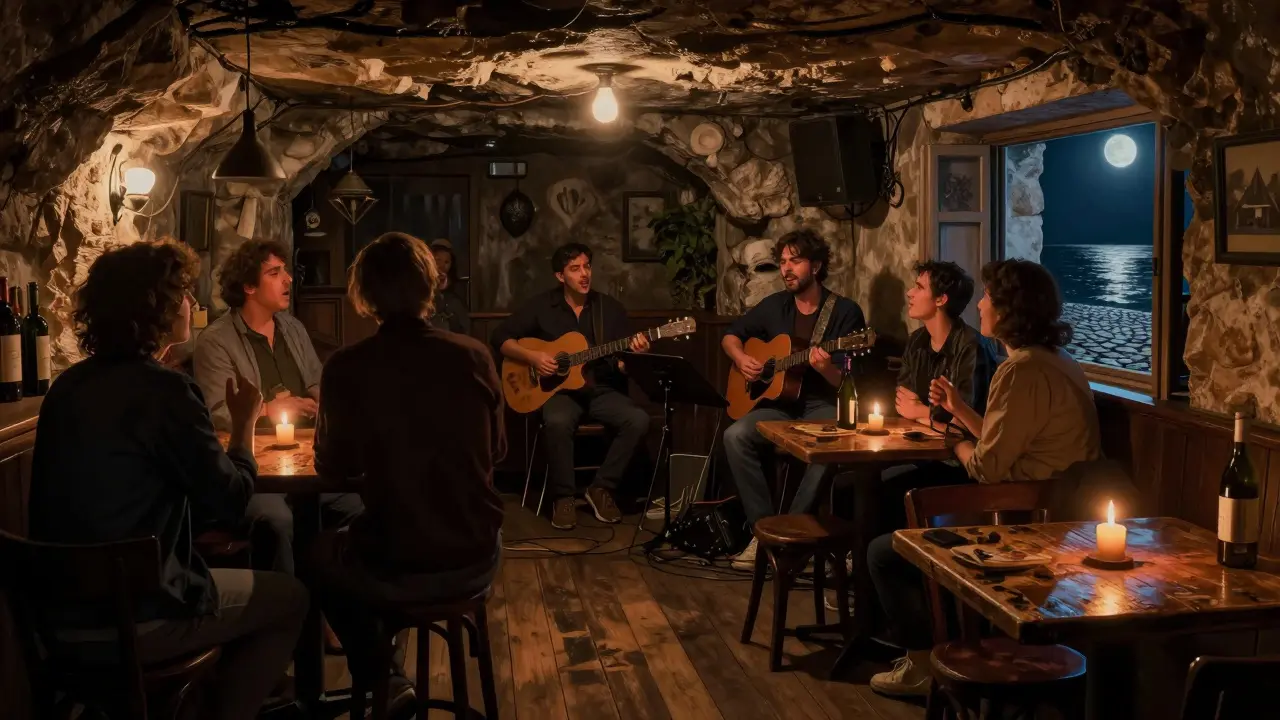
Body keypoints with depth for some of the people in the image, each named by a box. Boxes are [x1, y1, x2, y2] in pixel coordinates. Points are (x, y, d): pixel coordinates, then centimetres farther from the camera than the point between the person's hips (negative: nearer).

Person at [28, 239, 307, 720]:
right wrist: (245, 422, 5)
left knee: (226, 564, 30)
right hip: (127, 620, -8)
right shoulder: (164, 390, -18)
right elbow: (231, 499, -10)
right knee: (288, 597, 13)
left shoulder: (70, 385, 6)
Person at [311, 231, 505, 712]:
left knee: (321, 553, 31)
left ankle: (385, 681, 34)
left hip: (392, 568, -3)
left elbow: (332, 468, 2)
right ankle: (388, 664, 50)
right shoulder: (475, 357, -5)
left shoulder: (347, 367, -11)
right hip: (476, 558, 3)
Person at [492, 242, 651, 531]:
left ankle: (602, 488, -9)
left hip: (602, 389, 2)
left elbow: (622, 366, 5)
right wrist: (532, 357, -11)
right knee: (557, 423, -37)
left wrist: (635, 354, -19)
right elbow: (501, 337, 5)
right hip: (559, 389, -2)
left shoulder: (611, 308, 6)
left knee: (638, 420, -27)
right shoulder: (541, 305, 3)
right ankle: (562, 497, -17)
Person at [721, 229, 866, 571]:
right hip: (779, 403, 4)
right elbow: (731, 336, 22)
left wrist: (826, 369, -30)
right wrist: (741, 359, 0)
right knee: (736, 435, -26)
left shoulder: (846, 311, -5)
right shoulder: (774, 305, 9)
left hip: (823, 406, -4)